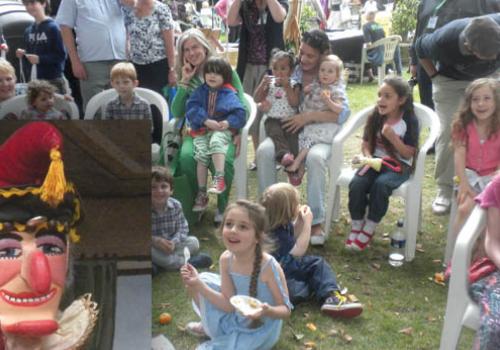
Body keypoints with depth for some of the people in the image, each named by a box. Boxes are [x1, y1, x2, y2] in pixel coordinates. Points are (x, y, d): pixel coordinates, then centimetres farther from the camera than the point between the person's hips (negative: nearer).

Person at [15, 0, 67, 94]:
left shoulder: (52, 27, -8)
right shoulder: (28, 31, 11)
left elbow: (61, 55, -13)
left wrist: (40, 59, -21)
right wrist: (23, 55, -1)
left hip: (54, 80, -6)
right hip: (37, 79, 6)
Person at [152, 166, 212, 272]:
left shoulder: (176, 205, -7)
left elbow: (182, 228, -4)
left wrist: (173, 242, -24)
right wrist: (154, 240, -34)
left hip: (170, 246, 4)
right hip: (152, 246, -4)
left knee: (194, 242, -9)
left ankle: (156, 263, -21)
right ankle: (182, 262, -22)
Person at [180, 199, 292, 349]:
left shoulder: (269, 267, -29)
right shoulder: (226, 259, -12)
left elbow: (286, 310, -19)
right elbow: (230, 304, -9)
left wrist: (267, 311, -41)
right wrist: (198, 284, -17)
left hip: (259, 331, -6)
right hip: (234, 319, 6)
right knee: (204, 280, -1)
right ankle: (210, 326, 23)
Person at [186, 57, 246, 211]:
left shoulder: (229, 94, 6)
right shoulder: (199, 92, 12)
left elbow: (240, 113, 0)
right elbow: (191, 108, -1)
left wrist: (228, 122, -18)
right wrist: (206, 121, -15)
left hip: (223, 130, -2)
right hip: (202, 130, 2)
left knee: (216, 142, -37)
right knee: (201, 154, -21)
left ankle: (219, 178, -43)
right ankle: (201, 193, -13)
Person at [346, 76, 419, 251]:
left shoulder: (409, 121, -8)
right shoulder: (375, 117, 3)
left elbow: (409, 153, -8)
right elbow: (366, 144, 9)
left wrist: (393, 137, -21)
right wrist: (368, 158, -13)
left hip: (399, 165, -3)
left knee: (380, 185, -34)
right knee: (356, 184, -26)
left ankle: (368, 230, -17)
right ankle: (355, 228, -8)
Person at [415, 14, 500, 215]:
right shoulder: (443, 41, -38)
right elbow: (420, 47, -14)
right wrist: (435, 76, -14)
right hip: (450, 81, -2)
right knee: (448, 132, -8)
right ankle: (445, 189, 4)